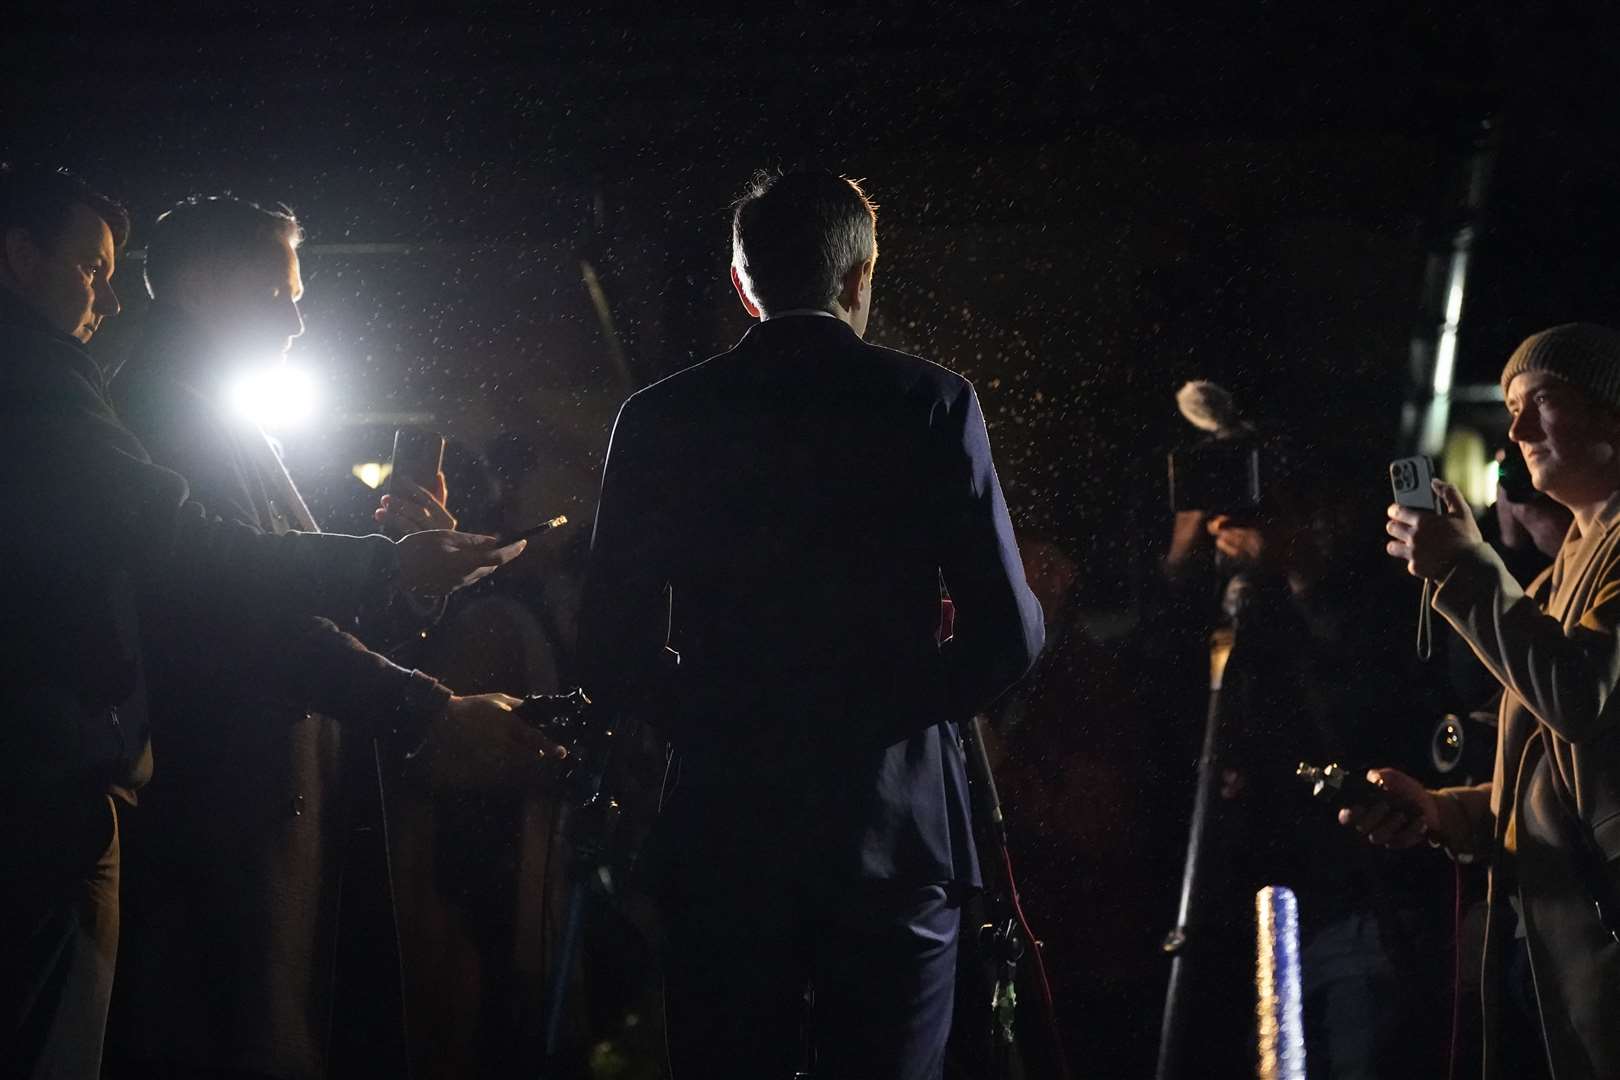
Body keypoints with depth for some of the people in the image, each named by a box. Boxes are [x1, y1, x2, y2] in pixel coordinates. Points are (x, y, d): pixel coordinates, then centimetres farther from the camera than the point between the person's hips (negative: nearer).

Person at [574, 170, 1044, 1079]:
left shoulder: (658, 420, 2)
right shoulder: (933, 403, -3)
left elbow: (614, 660, 1)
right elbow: (1011, 636, -6)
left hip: (721, 829, 2)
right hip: (896, 829, -1)